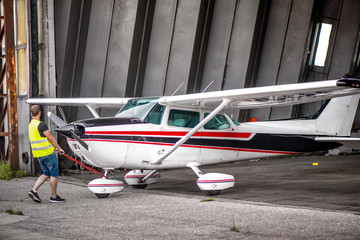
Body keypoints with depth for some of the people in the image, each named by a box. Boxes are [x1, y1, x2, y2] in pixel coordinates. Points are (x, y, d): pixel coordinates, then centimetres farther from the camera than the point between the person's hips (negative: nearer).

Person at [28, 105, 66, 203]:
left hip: (38, 154, 8)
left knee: (46, 173, 17)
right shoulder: (41, 125, -18)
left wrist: (54, 147, 22)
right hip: (47, 153, -8)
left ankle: (34, 190, 3)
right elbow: (51, 138, -15)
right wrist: (59, 148, -1)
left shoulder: (30, 125, 10)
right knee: (54, 174, 3)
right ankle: (54, 196, 8)